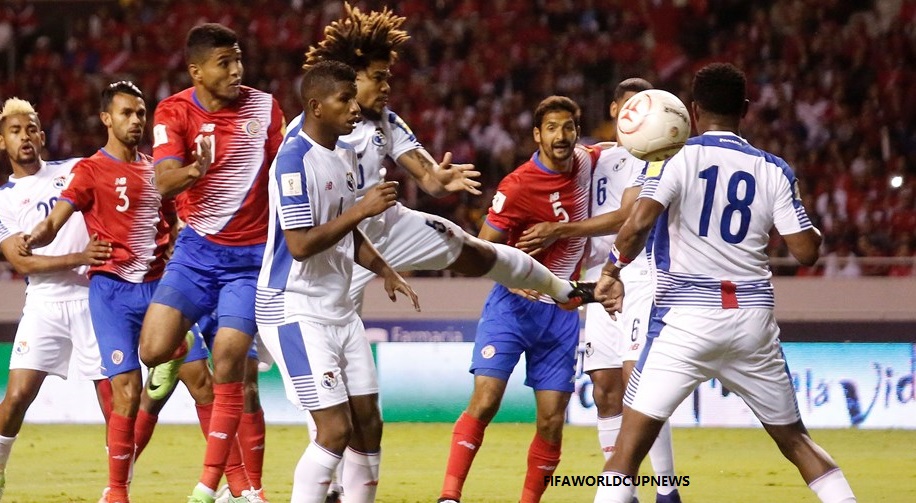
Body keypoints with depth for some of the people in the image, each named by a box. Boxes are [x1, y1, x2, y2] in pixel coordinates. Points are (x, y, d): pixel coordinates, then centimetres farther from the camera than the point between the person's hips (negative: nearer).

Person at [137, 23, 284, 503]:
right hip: (196, 250, 0)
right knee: (153, 351, -14)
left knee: (228, 367, -10)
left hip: (251, 256, 0)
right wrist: (195, 170, -40)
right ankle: (182, 350, 26)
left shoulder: (263, 107, -3)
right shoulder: (174, 112, -7)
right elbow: (164, 182, -20)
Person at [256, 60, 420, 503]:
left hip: (339, 309, 9)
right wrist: (362, 209, -24)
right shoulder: (295, 160, -17)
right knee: (335, 429, -14)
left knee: (368, 425, 8)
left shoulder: (345, 156, 12)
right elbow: (300, 245, -24)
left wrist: (385, 272, 9)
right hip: (294, 310, -9)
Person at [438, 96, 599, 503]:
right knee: (485, 401, -17)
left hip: (562, 313, 5)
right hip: (515, 305, -5)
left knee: (552, 421, 0)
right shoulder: (518, 186, -16)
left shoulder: (586, 161, 1)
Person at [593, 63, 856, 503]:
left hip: (687, 316, -3)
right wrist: (815, 230, 25)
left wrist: (612, 270, -1)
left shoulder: (675, 158, -1)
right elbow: (806, 251, 3)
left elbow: (639, 223, -16)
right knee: (794, 437, 16)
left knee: (631, 440, -5)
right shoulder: (774, 170, 6)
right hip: (753, 317, 3)